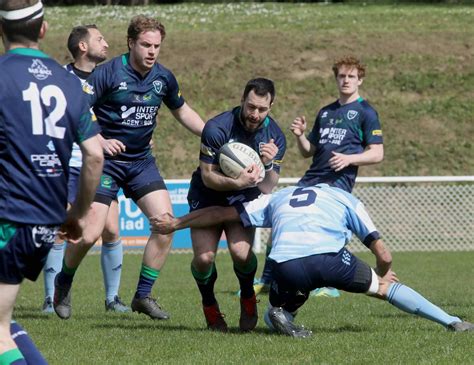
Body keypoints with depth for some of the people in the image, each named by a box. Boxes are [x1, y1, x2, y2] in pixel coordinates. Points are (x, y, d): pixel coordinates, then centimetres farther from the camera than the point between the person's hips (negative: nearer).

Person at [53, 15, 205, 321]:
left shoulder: (164, 78, 2)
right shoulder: (108, 73, -15)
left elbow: (183, 112, 20)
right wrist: (100, 141, -30)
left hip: (142, 162, 5)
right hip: (107, 161, -5)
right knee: (90, 235, -12)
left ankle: (143, 296, 5)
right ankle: (64, 283, 19)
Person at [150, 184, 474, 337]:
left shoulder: (278, 199, 33)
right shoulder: (346, 200, 27)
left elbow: (222, 213, 34)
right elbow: (384, 256, 20)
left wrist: (174, 224, 45)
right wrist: (383, 274, 43)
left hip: (286, 266, 1)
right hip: (329, 258, -1)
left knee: (276, 313, 30)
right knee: (385, 286, 20)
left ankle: (281, 317, -6)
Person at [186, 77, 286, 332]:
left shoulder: (275, 138, -12)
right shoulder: (217, 128, -23)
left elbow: (267, 189, -13)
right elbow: (207, 176, -19)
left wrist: (268, 165, -33)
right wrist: (237, 182, -36)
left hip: (242, 201, 1)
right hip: (207, 197, -1)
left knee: (241, 252, -24)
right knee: (204, 258, -18)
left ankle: (247, 298, 9)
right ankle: (209, 306, 13)